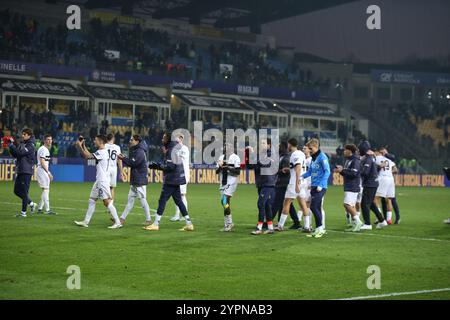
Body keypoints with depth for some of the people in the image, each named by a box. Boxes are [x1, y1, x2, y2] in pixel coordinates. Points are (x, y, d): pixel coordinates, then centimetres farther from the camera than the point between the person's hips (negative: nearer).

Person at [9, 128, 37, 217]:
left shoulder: (30, 146, -11)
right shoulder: (21, 144, 14)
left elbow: (20, 153, -22)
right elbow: (15, 155, 12)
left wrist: (12, 144, -16)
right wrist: (11, 144, 1)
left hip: (27, 171, -9)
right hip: (19, 171, 9)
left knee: (24, 192, -5)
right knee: (17, 191, 12)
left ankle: (23, 212, 1)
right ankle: (31, 204, 25)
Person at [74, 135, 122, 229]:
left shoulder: (102, 152, -16)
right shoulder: (101, 152, 14)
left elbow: (87, 156, -20)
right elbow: (89, 155, 24)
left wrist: (79, 146, -13)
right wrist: (83, 146, 19)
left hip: (103, 181, -10)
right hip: (99, 181, 10)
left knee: (107, 202, -9)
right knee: (92, 200, 12)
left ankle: (117, 222, -7)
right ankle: (86, 222, 16)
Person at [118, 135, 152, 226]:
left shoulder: (140, 152, -16)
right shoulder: (134, 150, 17)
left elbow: (132, 163, -19)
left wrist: (123, 159, -9)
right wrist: (124, 158, 3)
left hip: (140, 180, -10)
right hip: (134, 180, 10)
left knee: (142, 199, -5)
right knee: (130, 199, 10)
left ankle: (148, 219, 2)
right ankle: (122, 219, 13)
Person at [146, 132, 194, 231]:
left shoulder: (171, 150, -15)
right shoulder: (174, 148, 14)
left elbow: (170, 166, -21)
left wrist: (158, 166, -12)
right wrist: (158, 165, 11)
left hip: (171, 180, -10)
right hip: (176, 179, 10)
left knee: (162, 200, -4)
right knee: (178, 201, 11)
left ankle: (156, 224, -1)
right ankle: (189, 224, 10)